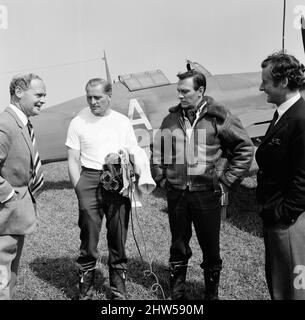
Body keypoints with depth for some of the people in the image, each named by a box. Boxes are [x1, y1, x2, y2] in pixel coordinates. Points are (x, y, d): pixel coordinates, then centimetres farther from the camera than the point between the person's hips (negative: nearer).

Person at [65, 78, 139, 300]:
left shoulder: (123, 122, 10)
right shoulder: (78, 122, 5)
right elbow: (73, 161, 4)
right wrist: (79, 190, -4)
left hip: (119, 183, 2)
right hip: (89, 180, -1)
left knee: (118, 236, 8)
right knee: (89, 235, 1)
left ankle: (119, 288, 23)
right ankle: (86, 288, 17)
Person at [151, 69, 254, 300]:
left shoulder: (218, 117, -6)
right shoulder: (171, 119, 5)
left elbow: (245, 148, -2)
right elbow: (157, 152, 16)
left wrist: (225, 181, -4)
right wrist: (162, 179, 7)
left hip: (207, 194, -2)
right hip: (176, 195, 3)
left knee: (210, 248, 11)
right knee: (178, 247, 15)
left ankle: (212, 293, 32)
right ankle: (177, 292, 31)